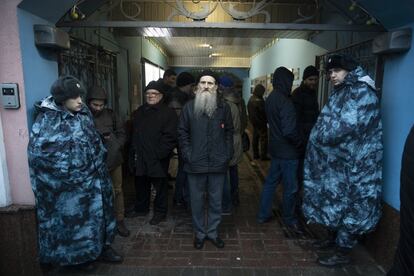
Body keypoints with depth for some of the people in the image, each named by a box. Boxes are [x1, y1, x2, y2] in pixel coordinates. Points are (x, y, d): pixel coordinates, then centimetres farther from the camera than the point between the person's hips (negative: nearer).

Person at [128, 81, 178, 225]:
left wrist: (159, 154, -19)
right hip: (139, 158, 7)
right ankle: (141, 208, 39)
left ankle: (160, 212, 24)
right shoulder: (139, 112, 15)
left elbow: (170, 137, -15)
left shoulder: (168, 113, -7)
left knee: (160, 186, 6)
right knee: (140, 185, 19)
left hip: (158, 159, -6)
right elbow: (133, 134, 17)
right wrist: (133, 153, 8)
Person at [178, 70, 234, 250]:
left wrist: (228, 155, -1)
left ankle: (213, 232, 33)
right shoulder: (189, 107, 0)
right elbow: (182, 133, 2)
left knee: (216, 201, 13)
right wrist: (187, 155, -7)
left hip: (218, 164, 1)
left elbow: (229, 132, 7)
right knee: (197, 201, 11)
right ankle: (199, 233, 31)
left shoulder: (223, 107, 3)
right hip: (195, 164, -1)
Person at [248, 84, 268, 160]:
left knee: (255, 138, 15)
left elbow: (249, 111, 15)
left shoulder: (251, 99, 7)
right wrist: (267, 120, -3)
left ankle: (255, 154, 22)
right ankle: (263, 155, 2)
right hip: (260, 122, -9)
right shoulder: (259, 101, -22)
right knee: (263, 138, -1)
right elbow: (264, 112, -17)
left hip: (253, 122, 9)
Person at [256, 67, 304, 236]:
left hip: (276, 148, 9)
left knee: (270, 182, 17)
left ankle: (263, 215, 28)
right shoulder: (284, 101, -22)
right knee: (290, 188, 8)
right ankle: (290, 220, 26)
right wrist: (300, 144, -10)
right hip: (287, 151, -9)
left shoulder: (270, 98, 6)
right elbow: (289, 131, -26)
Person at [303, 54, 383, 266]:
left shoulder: (362, 92, -15)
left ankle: (343, 252, 15)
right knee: (336, 198, 18)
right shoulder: (340, 93, 14)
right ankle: (335, 237, 35)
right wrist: (320, 136, -3)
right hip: (337, 157, 9)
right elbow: (328, 121, 15)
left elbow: (348, 125, -25)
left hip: (355, 162, -9)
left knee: (351, 204, 2)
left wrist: (320, 136, -13)